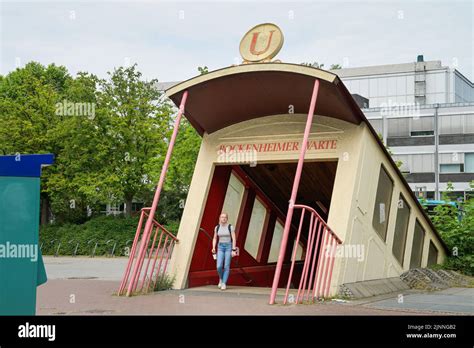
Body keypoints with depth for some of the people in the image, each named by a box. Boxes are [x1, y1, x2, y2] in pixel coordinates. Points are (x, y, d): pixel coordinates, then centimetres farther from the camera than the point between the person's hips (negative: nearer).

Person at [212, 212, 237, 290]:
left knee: (226, 266, -6)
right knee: (219, 266, -10)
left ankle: (224, 283, 3)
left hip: (229, 247, -3)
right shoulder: (217, 227, 5)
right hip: (220, 247, 3)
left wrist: (233, 250, -15)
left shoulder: (230, 227, -6)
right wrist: (213, 248, -5)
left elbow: (234, 239, -9)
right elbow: (215, 239, 10)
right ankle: (221, 279, 19)